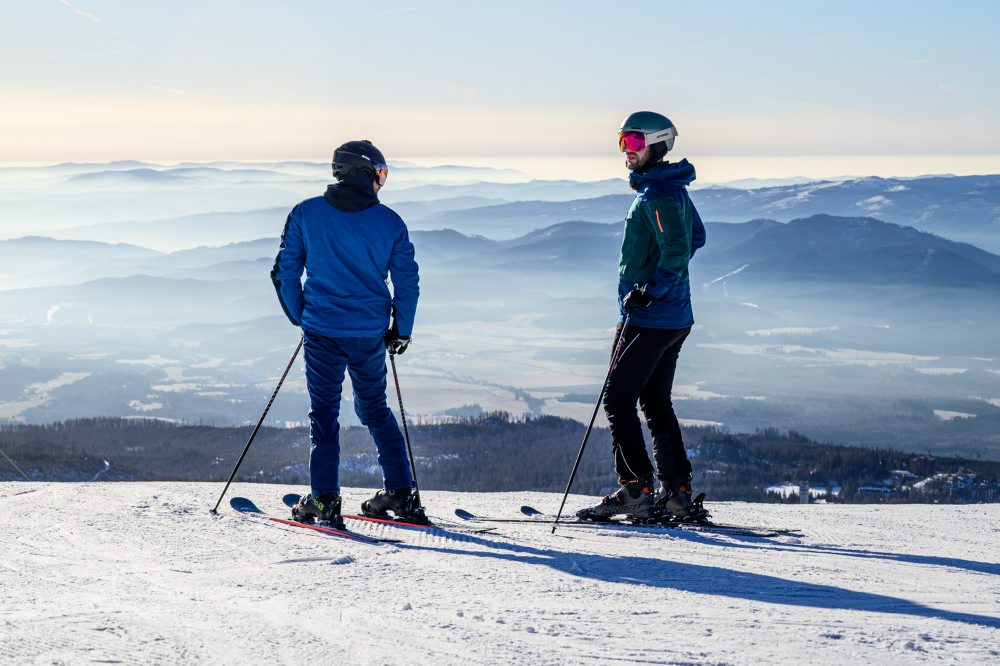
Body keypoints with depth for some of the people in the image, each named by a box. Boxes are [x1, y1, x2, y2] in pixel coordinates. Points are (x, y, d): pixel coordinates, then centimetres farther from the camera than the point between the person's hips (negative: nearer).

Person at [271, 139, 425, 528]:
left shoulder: (306, 214, -2)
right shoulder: (389, 222, -1)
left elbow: (285, 272, 2)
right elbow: (408, 282, 3)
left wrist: (300, 317, 15)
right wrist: (401, 331, 15)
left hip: (322, 331, -2)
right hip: (370, 334, 2)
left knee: (324, 413, 6)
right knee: (375, 410, 18)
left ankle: (324, 500, -2)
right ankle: (401, 494, 18)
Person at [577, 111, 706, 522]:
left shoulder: (657, 194, -16)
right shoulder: (673, 188, 15)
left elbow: (677, 252, -25)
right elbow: (695, 238, 27)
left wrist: (651, 290, -25)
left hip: (650, 317, -10)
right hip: (675, 318, 10)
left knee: (618, 400, -6)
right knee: (655, 402, 14)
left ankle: (635, 490, -9)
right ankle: (676, 493, 14)